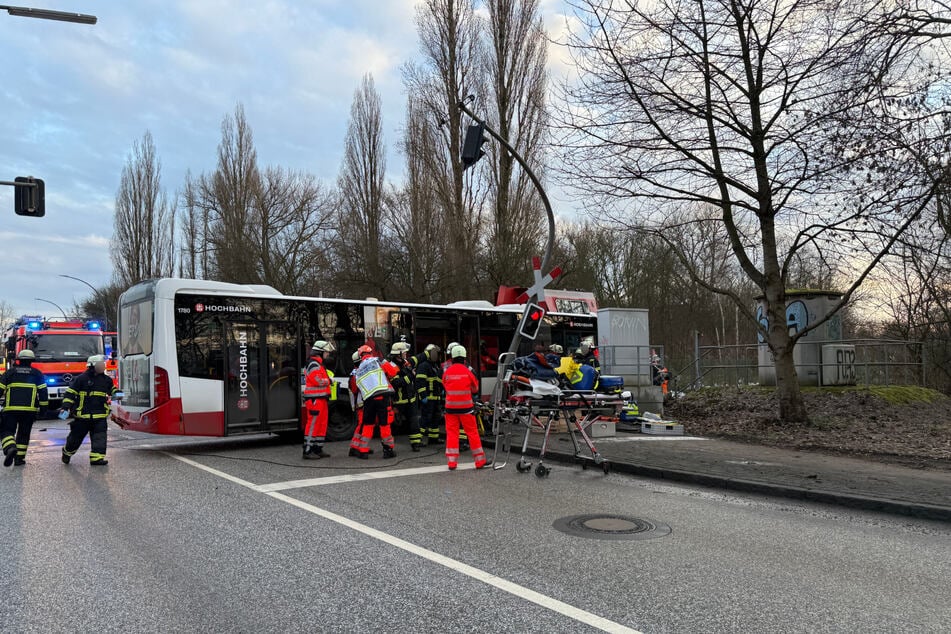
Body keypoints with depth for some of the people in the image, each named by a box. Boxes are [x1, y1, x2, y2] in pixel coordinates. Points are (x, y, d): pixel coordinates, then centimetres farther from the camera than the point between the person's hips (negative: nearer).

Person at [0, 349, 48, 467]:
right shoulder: (37, 374, 7)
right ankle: (19, 458, 11)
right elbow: (43, 391, 2)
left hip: (10, 409, -1)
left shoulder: (10, 372, 8)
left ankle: (10, 448, -22)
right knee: (24, 433, 12)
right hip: (30, 409, 1)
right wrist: (43, 407, 6)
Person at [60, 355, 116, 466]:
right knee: (76, 437, 11)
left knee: (99, 437, -9)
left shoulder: (106, 380, 11)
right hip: (83, 415, -3)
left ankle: (96, 458, -11)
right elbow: (70, 393, -2)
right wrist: (65, 407, -9)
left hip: (100, 415, 3)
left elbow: (113, 390, 26)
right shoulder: (81, 379, -4)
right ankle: (67, 452, 37)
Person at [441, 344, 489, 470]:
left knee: (451, 433, 7)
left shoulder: (446, 372, -3)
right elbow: (475, 389, 6)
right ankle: (480, 461, 11)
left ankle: (452, 462, 4)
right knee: (473, 432, 6)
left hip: (451, 407, 1)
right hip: (466, 407, -1)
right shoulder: (468, 371, -8)